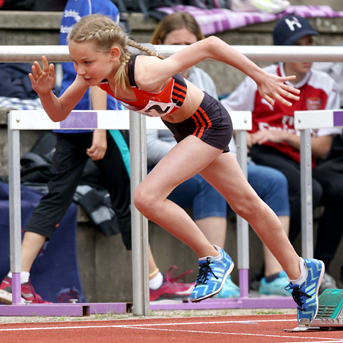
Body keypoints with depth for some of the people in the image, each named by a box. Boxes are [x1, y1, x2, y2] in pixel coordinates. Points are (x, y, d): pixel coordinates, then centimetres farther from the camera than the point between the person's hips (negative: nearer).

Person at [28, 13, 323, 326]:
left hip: (209, 125, -8)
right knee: (247, 206, 21)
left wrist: (262, 78, -23)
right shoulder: (95, 72, -19)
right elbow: (59, 114, -5)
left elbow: (210, 45, -32)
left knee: (147, 197, -21)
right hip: (186, 130, 8)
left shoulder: (146, 74, -39)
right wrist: (45, 92, -27)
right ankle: (302, 273, 39)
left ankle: (213, 260, -1)